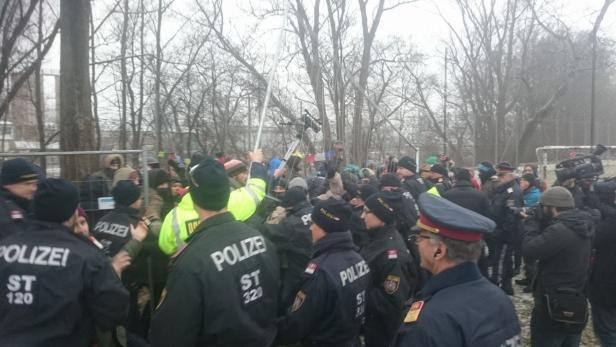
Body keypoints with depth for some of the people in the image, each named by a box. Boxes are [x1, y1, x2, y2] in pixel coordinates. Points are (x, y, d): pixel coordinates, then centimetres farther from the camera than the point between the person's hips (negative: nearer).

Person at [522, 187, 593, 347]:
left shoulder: (560, 230, -27)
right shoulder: (580, 226, 5)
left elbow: (528, 249, -24)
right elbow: (547, 241, 12)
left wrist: (532, 223, -11)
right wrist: (540, 222, 3)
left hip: (554, 307, -9)